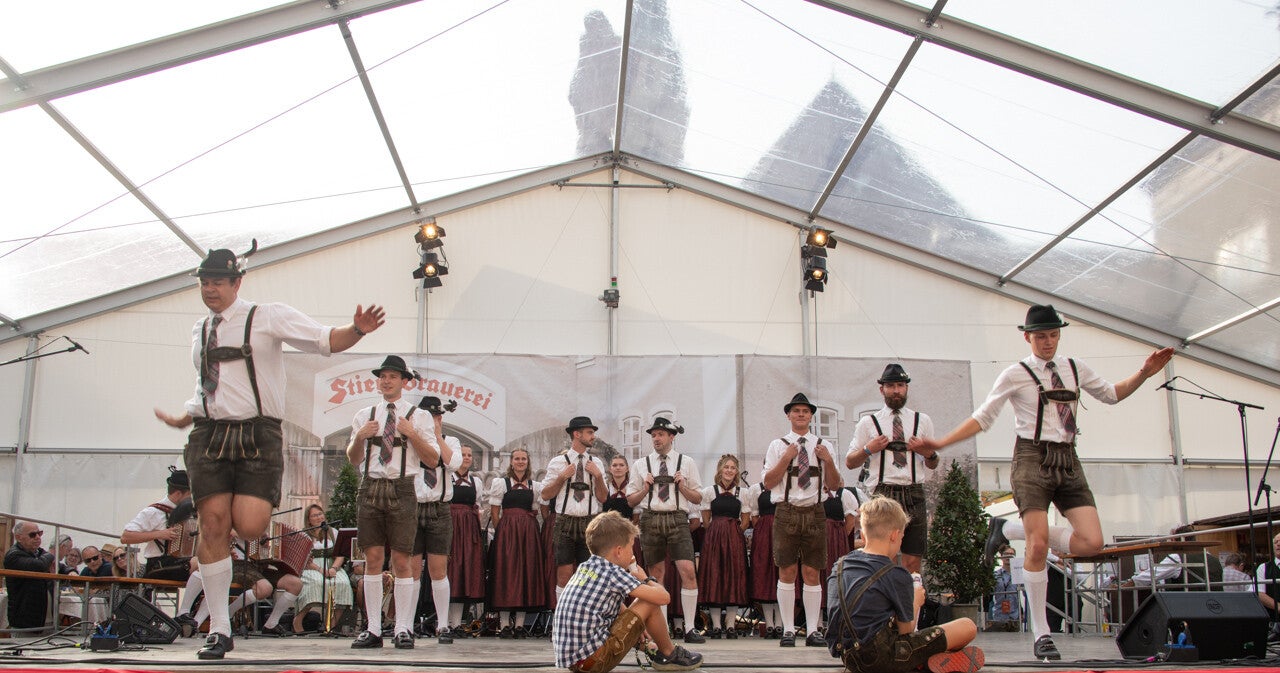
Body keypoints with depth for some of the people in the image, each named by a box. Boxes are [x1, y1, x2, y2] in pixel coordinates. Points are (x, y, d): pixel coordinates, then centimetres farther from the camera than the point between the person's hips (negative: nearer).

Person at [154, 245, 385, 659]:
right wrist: (182, 420, 26)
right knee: (213, 524, -5)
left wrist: (357, 330, -23)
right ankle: (219, 629, 3)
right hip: (210, 435, 4)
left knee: (249, 526, -18)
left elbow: (326, 340, -6)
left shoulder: (268, 317, 2)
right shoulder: (200, 331, 19)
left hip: (258, 434, -4)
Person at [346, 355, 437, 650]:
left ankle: (403, 629, 1)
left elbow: (432, 459, 2)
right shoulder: (364, 416, 15)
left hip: (402, 489, -3)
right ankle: (373, 629, 6)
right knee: (373, 559, 2)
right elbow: (353, 459, 18)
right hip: (370, 488, 3)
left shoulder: (418, 416, 6)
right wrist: (359, 437, -1)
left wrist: (411, 433, -11)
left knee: (402, 560, -4)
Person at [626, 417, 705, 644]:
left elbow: (698, 498, 10)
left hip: (677, 519, -1)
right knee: (656, 575, 6)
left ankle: (690, 629, -5)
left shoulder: (687, 463, 11)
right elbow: (631, 500, 13)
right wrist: (645, 488, -4)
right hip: (650, 520, 1)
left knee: (688, 572, -12)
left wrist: (682, 487, -6)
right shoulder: (641, 464, 12)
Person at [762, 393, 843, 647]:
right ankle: (788, 630, 6)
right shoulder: (778, 446, 6)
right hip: (787, 512, -2)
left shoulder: (822, 447, 13)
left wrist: (829, 461, -6)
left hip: (814, 512, 2)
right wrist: (786, 459, -11)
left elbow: (834, 485, 11)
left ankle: (813, 631, 7)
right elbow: (768, 483, -1)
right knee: (787, 573, -1)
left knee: (812, 573, 2)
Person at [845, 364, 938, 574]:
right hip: (883, 495, -2)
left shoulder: (923, 421, 16)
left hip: (914, 495, 2)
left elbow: (933, 465, 21)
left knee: (912, 562, -1)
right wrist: (868, 449, -6)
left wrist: (929, 454, -1)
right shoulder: (868, 423, 10)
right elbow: (849, 462, 11)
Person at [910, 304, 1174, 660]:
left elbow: (1111, 394, 27)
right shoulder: (1016, 374, 1)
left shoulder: (1075, 369, 13)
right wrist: (940, 443, -6)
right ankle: (1041, 634, 1)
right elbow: (983, 417, 2)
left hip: (1067, 461, 5)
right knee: (1038, 546, -13)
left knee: (1091, 542, -10)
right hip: (1033, 459, -5)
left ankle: (1011, 530, 10)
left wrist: (1145, 373, 12)